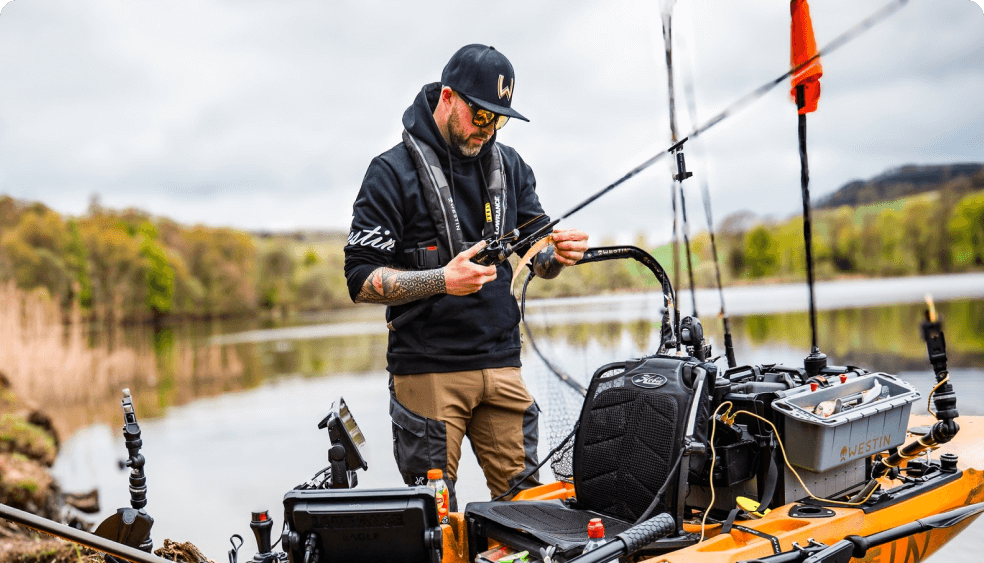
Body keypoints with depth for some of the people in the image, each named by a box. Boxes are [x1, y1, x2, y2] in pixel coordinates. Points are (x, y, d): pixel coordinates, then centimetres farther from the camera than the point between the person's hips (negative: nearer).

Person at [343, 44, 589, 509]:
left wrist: (559, 253, -10)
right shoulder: (393, 172, -5)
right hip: (427, 370, -4)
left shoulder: (509, 166, 12)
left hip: (502, 364, 4)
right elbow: (360, 279, -9)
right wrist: (442, 280, -22)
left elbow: (537, 259, 14)